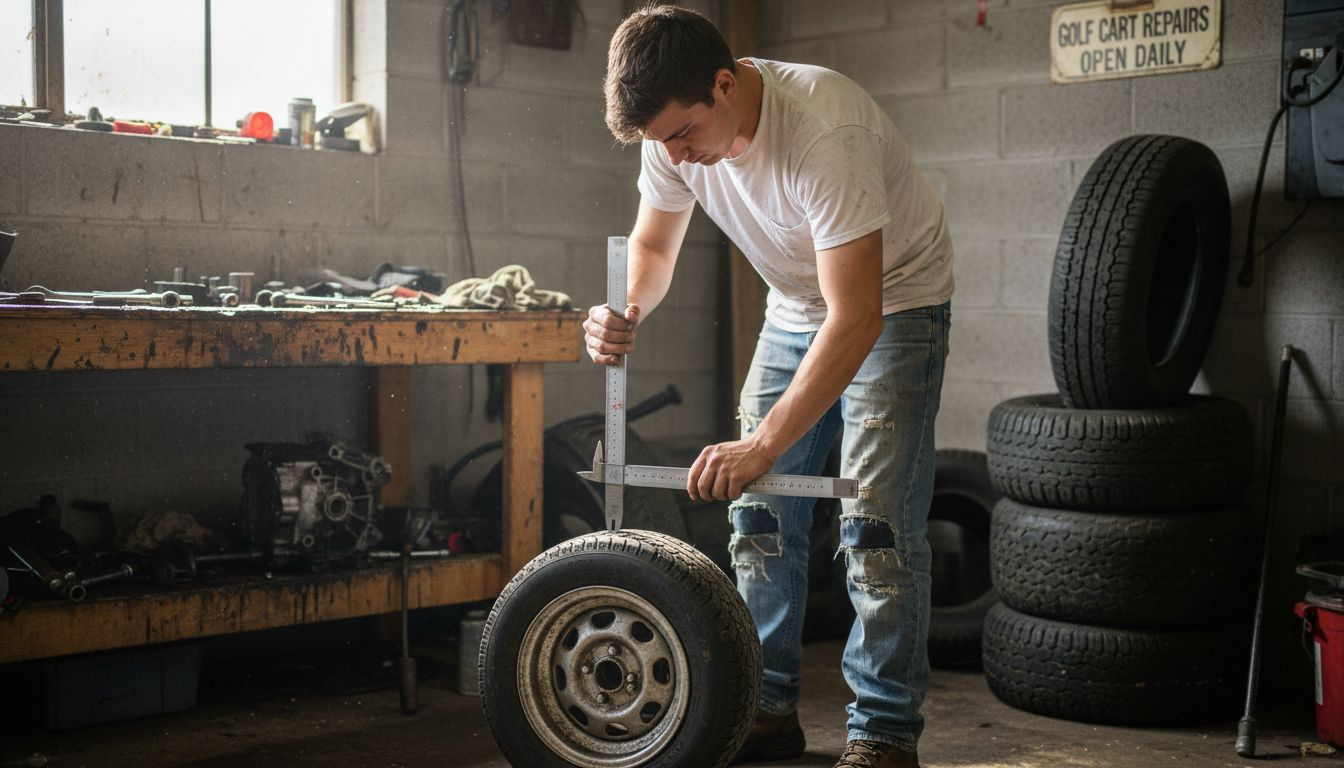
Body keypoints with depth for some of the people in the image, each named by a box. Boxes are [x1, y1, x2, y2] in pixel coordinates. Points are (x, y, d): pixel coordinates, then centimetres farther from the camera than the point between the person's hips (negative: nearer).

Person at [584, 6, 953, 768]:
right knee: (758, 510, 5)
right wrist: (626, 311, -24)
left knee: (876, 520, -13)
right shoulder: (677, 128, -16)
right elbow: (653, 246, 1)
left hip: (894, 301, -7)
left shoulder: (826, 129, -37)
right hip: (796, 308, 7)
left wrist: (763, 445, -43)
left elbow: (856, 320, -39)